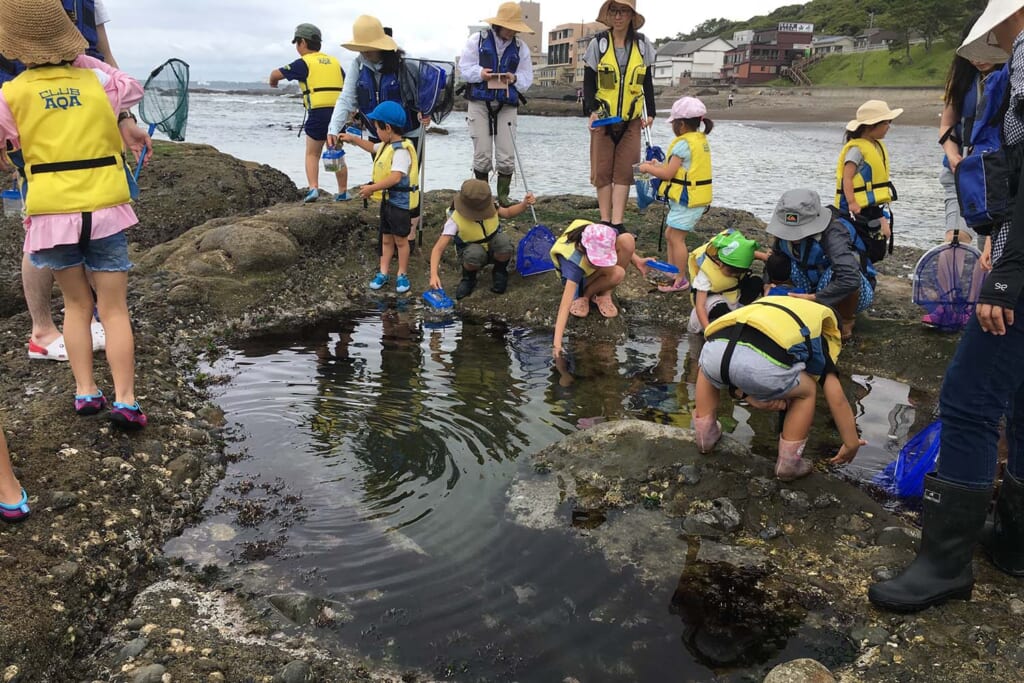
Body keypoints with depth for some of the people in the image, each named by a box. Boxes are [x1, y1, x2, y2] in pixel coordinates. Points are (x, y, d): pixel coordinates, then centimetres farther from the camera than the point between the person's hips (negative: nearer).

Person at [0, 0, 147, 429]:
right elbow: (134, 89, 23)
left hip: (52, 216, 0)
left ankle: (85, 392, 14)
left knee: (77, 304, 17)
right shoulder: (98, 83, 2)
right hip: (105, 213, 0)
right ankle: (125, 400, -3)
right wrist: (81, 59, 21)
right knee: (114, 309, 4)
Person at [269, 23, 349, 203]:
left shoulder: (305, 63, 1)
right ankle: (343, 192, 15)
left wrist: (273, 82, 23)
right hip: (338, 113, 4)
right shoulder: (334, 62, 16)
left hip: (318, 114, -4)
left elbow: (276, 73, 1)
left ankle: (313, 188, -4)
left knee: (312, 155, 11)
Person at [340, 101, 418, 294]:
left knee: (400, 239, 4)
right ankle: (383, 272, 23)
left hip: (400, 201, -9)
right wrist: (353, 139, 30)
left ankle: (402, 275, 16)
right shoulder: (387, 145, 8)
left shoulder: (401, 150, -23)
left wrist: (372, 188, -29)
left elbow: (396, 177, -33)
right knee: (386, 238, 15)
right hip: (387, 199, 9)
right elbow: (373, 148, 32)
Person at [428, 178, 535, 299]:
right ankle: (469, 277, -4)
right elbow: (438, 249, -32)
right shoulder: (455, 220, -29)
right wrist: (434, 274, -46)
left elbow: (508, 213, 3)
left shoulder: (489, 206, -19)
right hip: (473, 252, -2)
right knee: (475, 253, -41)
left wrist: (524, 204, -18)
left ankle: (500, 272, -2)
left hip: (494, 249, 3)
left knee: (503, 241, -34)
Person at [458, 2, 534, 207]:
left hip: (507, 105, 2)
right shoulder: (477, 40, 3)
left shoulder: (521, 47, 8)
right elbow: (464, 68, 1)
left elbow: (527, 77, 6)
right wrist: (480, 73, -19)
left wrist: (515, 78, -16)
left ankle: (503, 196, 12)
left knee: (506, 156, -3)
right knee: (482, 154, -1)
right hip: (479, 103, -2)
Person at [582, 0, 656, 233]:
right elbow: (588, 83, -1)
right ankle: (605, 221, 7)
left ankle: (617, 223, -2)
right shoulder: (599, 43, -2)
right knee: (602, 170, 0)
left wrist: (650, 113, 6)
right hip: (602, 118, -1)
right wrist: (592, 111, -15)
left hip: (631, 119, 1)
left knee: (624, 171, -3)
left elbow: (647, 83, 11)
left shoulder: (642, 45, 3)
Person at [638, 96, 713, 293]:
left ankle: (680, 281, 2)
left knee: (676, 238, -3)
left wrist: (647, 169, -3)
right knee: (671, 235, 18)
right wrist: (658, 166, 14)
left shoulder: (683, 144, -17)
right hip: (695, 198, 10)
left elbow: (668, 174, -17)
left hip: (686, 200, -10)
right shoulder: (701, 140, 12)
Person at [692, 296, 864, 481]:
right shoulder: (819, 337, 33)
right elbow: (837, 399, 30)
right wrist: (852, 444, 41)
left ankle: (706, 436, 41)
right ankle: (788, 464, 30)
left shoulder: (764, 308, 44)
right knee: (807, 391, 28)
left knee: (709, 371, 42)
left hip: (715, 348, 4)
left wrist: (749, 396, 25)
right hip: (761, 363, -4)